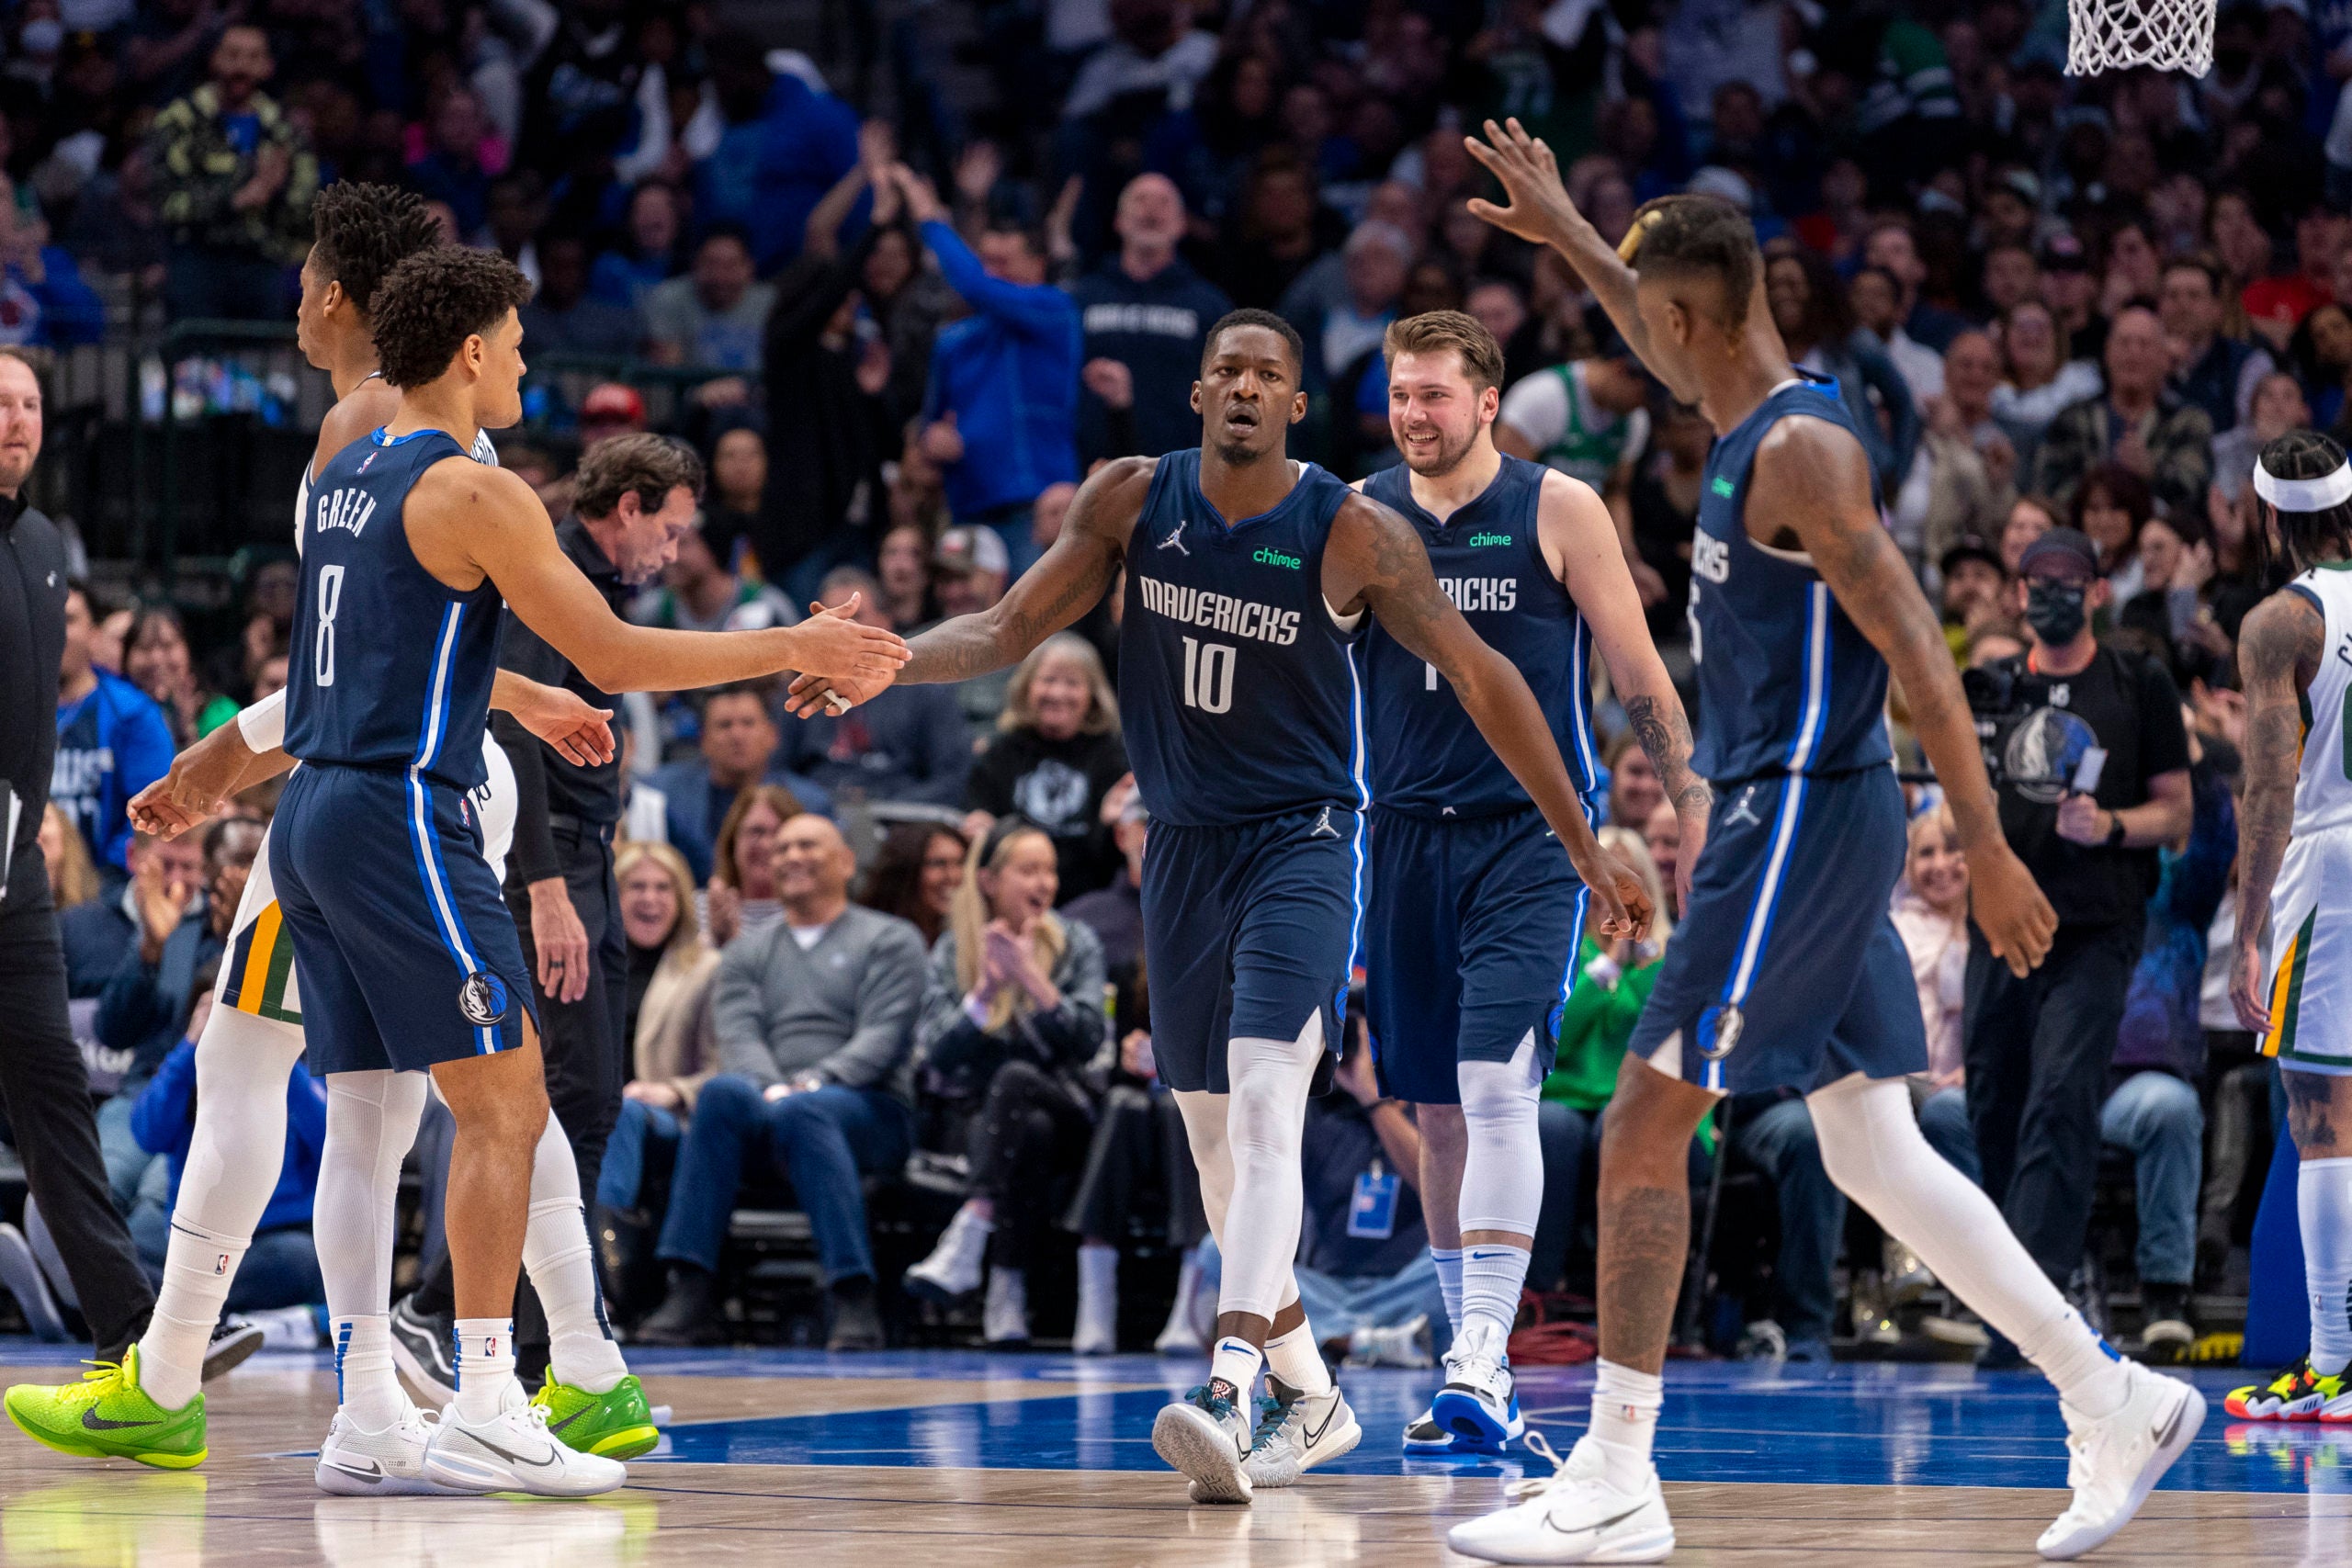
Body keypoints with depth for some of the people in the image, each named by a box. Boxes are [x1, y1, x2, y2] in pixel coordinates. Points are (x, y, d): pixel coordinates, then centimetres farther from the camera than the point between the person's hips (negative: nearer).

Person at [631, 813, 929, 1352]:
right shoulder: (746, 956, 23)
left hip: (871, 1110, -3)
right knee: (722, 1094, -33)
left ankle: (855, 1303, -46)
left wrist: (814, 1083, -20)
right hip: (766, 1106, 3)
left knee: (800, 1113, -38)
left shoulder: (889, 940, 13)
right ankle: (691, 1297, -41)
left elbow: (884, 1037, -2)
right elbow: (739, 1038, 5)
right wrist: (770, 1088, -18)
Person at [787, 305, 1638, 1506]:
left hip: (1302, 839, -5)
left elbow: (1478, 677, -5)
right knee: (1212, 1133, 10)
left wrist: (1585, 851, -4)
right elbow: (1009, 630, 3)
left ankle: (1226, 1393, -37)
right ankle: (1309, 1398, 26)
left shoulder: (1353, 534, -12)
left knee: (1264, 1104, -24)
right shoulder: (1133, 501, -2)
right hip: (1184, 844, 5)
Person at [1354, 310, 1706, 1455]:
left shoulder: (1559, 511, -2)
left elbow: (1638, 675, 1)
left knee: (1496, 1081, -19)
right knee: (1435, 1111, 8)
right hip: (1406, 834, 4)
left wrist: (1697, 817, -3)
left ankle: (1482, 1365, -23)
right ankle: (1475, 1370, 18)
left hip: (1532, 833, -4)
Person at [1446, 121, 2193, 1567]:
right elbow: (1668, 341, 37)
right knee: (1875, 1157, 10)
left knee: (1646, 1128, -8)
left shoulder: (1802, 452, -16)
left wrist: (1989, 855, -23)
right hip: (1791, 823, 10)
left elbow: (1918, 653, -20)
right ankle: (2114, 1403, 12)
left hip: (1803, 821, -10)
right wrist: (1564, 230, 43)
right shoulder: (1755, 421, 12)